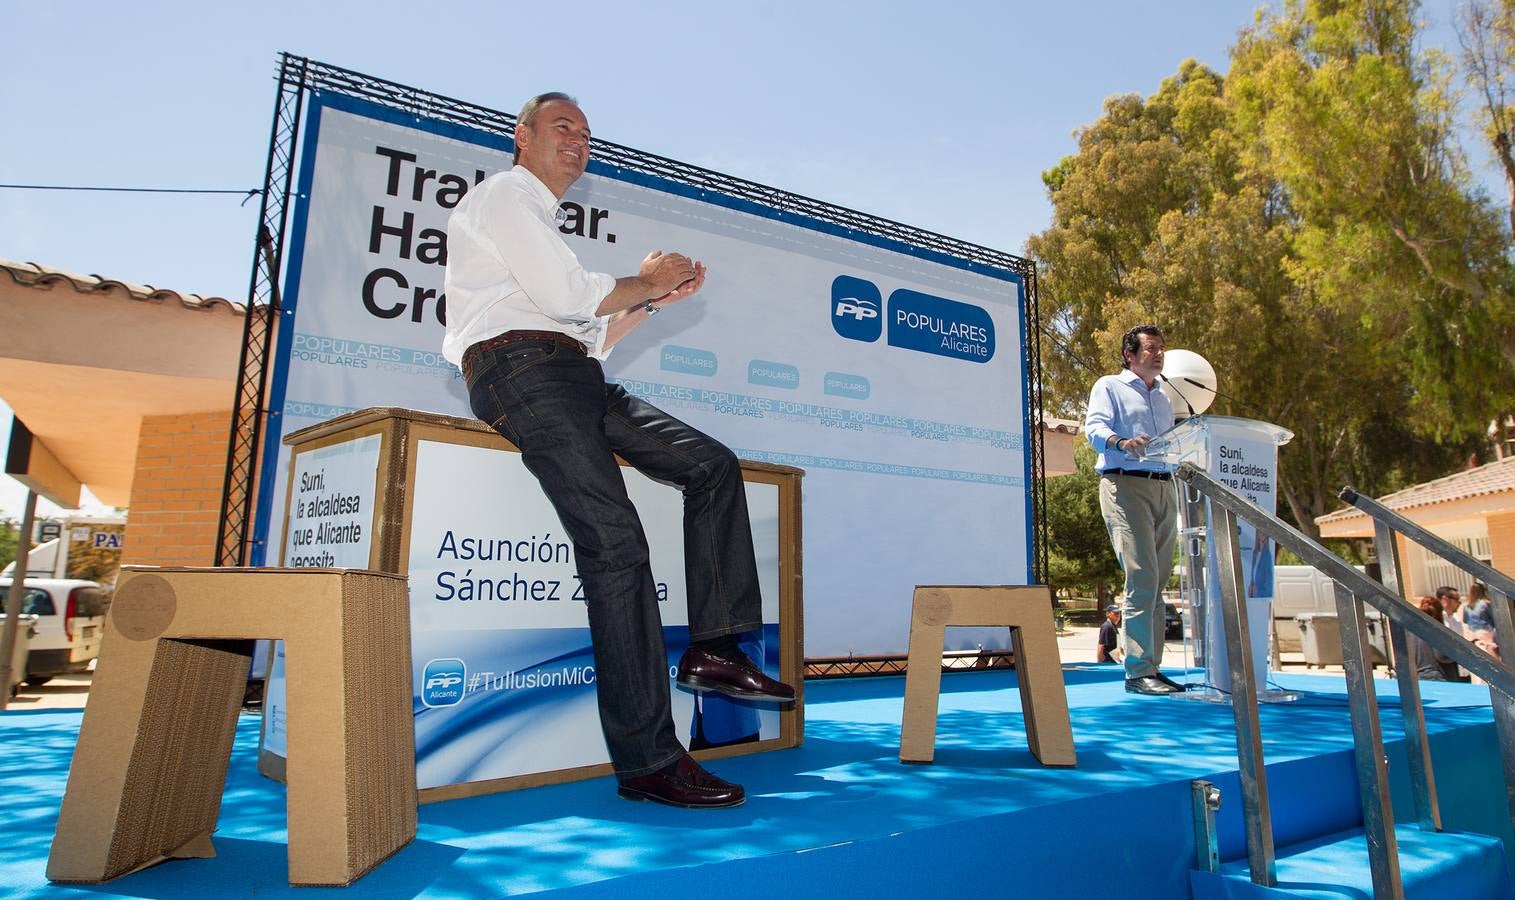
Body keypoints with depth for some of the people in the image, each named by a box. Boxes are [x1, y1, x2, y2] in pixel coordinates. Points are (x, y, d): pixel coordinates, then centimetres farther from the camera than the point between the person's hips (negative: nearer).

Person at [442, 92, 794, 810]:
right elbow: (566, 295, -11)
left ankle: (714, 647, -9)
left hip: (575, 376, 9)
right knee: (615, 542, -22)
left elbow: (592, 337, 26)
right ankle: (647, 762, -20)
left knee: (713, 465, -4)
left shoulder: (541, 221, 35)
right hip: (522, 370, -9)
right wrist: (646, 280, 4)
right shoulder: (502, 194, 7)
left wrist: (658, 297, 17)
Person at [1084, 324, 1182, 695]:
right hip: (1125, 484, -7)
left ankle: (1151, 667, 10)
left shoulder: (1163, 398, 29)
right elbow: (1094, 427, -9)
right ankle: (1138, 672, -13)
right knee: (1142, 577, -16)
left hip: (1164, 487, 7)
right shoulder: (1110, 386, 9)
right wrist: (1121, 442, -28)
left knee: (1158, 581, 5)